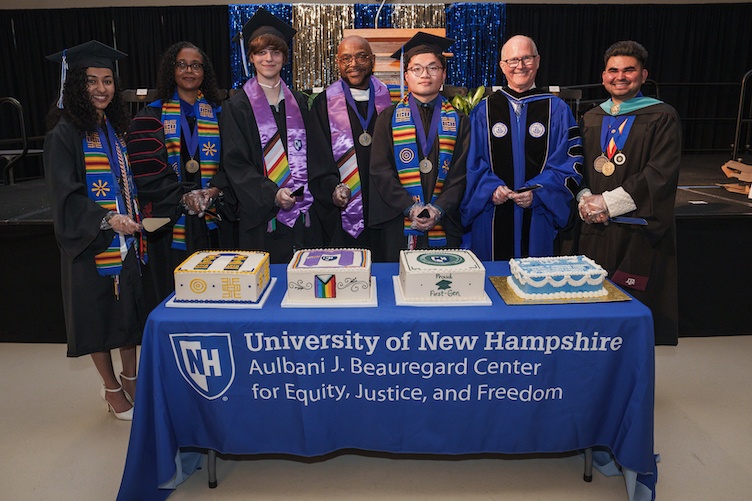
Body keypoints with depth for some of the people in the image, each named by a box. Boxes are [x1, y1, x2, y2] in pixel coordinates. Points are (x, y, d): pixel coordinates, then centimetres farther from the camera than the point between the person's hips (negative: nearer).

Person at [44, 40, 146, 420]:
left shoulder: (115, 127, 10)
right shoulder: (65, 133, -10)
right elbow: (65, 196, -16)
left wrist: (135, 218, 10)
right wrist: (106, 220, -27)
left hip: (125, 239, 6)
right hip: (90, 243, -6)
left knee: (130, 308, 12)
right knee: (97, 314, 6)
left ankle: (131, 378, 29)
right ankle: (111, 388, 22)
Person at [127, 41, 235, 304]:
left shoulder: (218, 114, 12)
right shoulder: (151, 117, 5)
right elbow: (148, 171, -4)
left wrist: (213, 191, -13)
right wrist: (183, 198, -17)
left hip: (213, 222, 2)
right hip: (172, 224, -1)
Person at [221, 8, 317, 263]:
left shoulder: (298, 102, 13)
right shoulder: (237, 107, 0)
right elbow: (234, 163, -6)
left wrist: (309, 191, 1)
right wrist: (271, 194, -19)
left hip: (302, 211, 4)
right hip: (262, 214, -3)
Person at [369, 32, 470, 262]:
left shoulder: (458, 121, 10)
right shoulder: (389, 118, 7)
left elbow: (461, 172, 2)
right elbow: (380, 169, -2)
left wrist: (439, 208, -13)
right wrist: (409, 207, -13)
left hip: (444, 225, 1)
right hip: (399, 225, -1)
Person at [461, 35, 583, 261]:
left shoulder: (557, 109, 5)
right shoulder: (484, 110, 7)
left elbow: (570, 162, 1)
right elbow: (472, 161, 5)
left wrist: (537, 193, -13)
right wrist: (491, 188, -13)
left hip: (538, 218, 0)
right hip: (492, 219, 0)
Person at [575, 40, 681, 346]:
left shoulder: (662, 118, -1)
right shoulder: (591, 119, 15)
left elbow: (660, 175, -11)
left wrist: (606, 203, -15)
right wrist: (585, 199, -7)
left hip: (638, 234, -4)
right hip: (595, 231, 4)